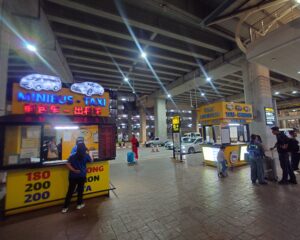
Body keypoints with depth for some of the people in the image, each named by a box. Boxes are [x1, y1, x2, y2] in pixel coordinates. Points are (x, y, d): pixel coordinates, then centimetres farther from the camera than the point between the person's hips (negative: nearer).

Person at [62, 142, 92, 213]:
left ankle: (65, 207, 18)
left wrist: (74, 170, -9)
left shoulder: (72, 156, -4)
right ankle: (79, 204, 27)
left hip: (73, 176, 1)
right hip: (82, 176, -1)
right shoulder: (86, 156, -5)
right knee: (80, 190, 14)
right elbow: (91, 161, 13)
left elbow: (68, 164, -14)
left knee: (70, 191, 11)